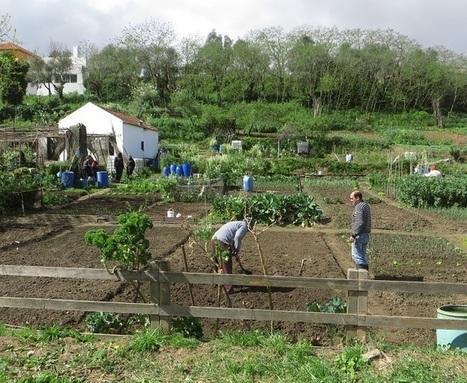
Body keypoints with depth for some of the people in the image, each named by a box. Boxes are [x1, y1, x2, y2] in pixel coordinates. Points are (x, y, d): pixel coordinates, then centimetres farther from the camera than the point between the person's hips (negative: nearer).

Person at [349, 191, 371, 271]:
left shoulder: (359, 207, -17)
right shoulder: (366, 205, 14)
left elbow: (359, 223, -25)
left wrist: (353, 235, -23)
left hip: (359, 235, -10)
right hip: (366, 235, 10)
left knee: (356, 256, -5)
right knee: (362, 255, 16)